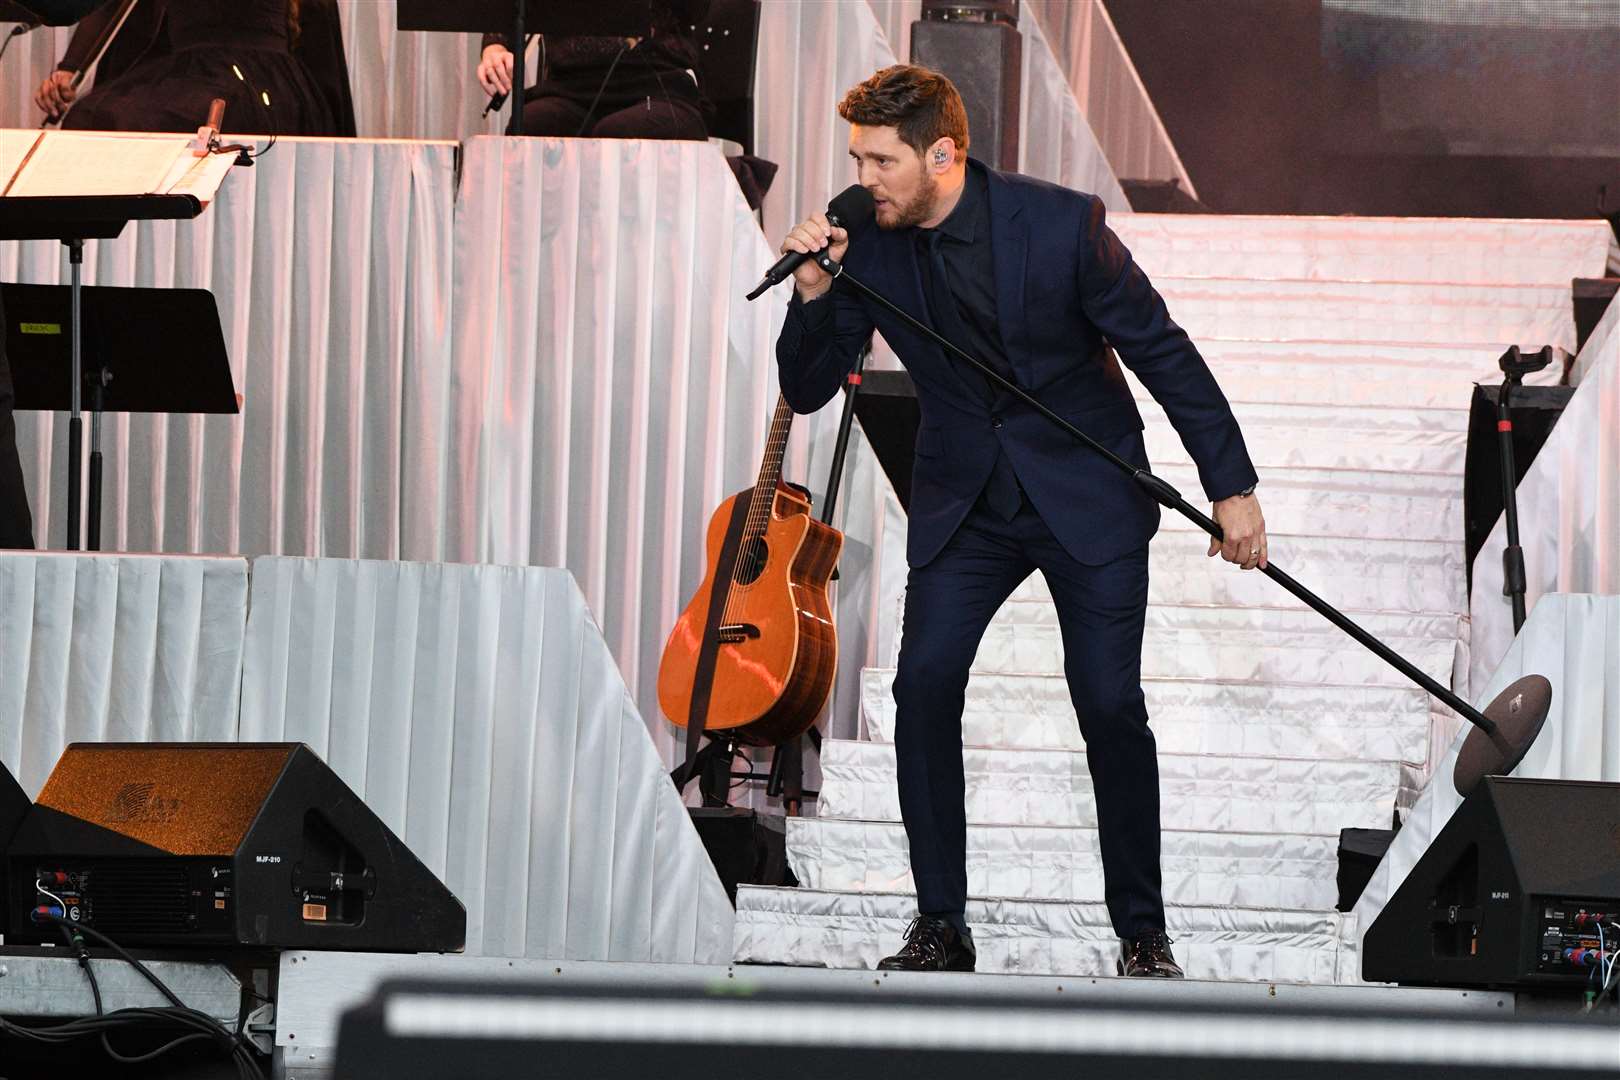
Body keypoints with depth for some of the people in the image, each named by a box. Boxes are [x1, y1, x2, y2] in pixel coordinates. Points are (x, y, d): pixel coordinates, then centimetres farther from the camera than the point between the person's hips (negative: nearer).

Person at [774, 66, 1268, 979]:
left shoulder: (1060, 223, -19)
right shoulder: (868, 246, -9)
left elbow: (1163, 350, -10)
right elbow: (808, 391, -2)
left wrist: (1232, 486, -8)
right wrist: (814, 294, -21)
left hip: (1087, 496, -3)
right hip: (965, 502, 3)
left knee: (1110, 704, -8)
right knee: (924, 686, -12)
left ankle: (1143, 931, 6)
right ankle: (941, 926, -3)